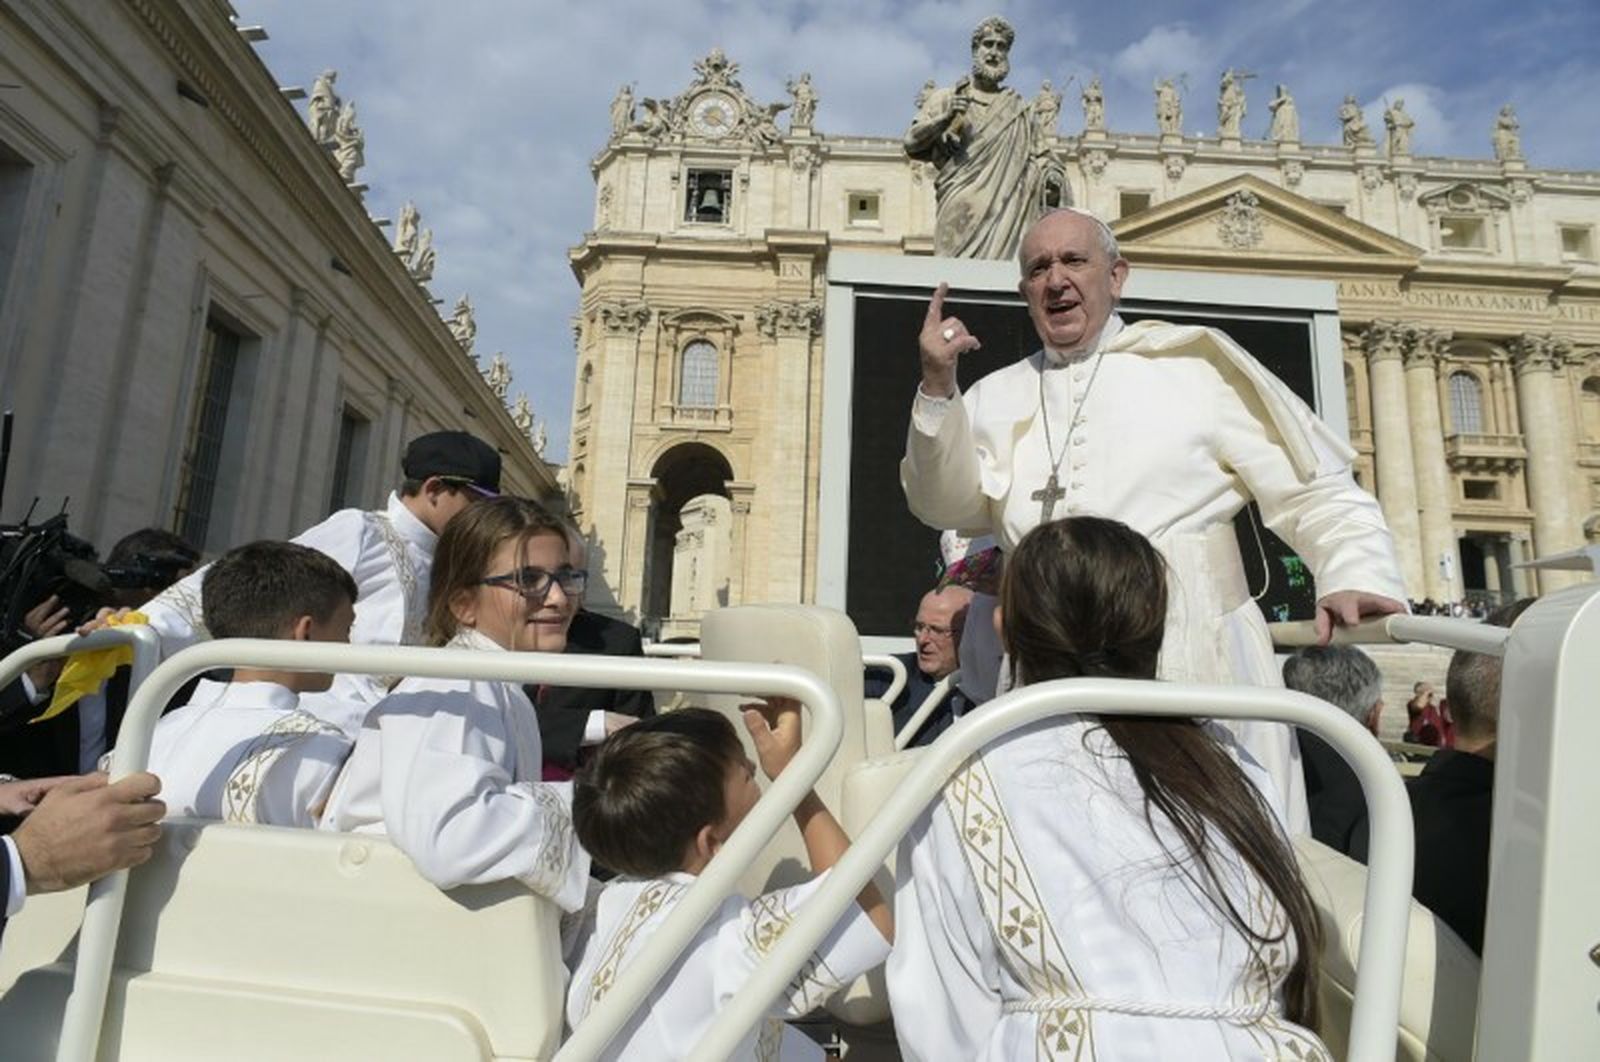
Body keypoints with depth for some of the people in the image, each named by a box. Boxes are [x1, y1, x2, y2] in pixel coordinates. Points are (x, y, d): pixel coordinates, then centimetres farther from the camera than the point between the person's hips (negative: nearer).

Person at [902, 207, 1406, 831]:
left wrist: (1355, 576, -14)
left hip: (1198, 670, -1)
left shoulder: (1194, 371, 4)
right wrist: (938, 389, -10)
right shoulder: (998, 397, 12)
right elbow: (945, 505, 1)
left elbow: (1316, 492, 4)